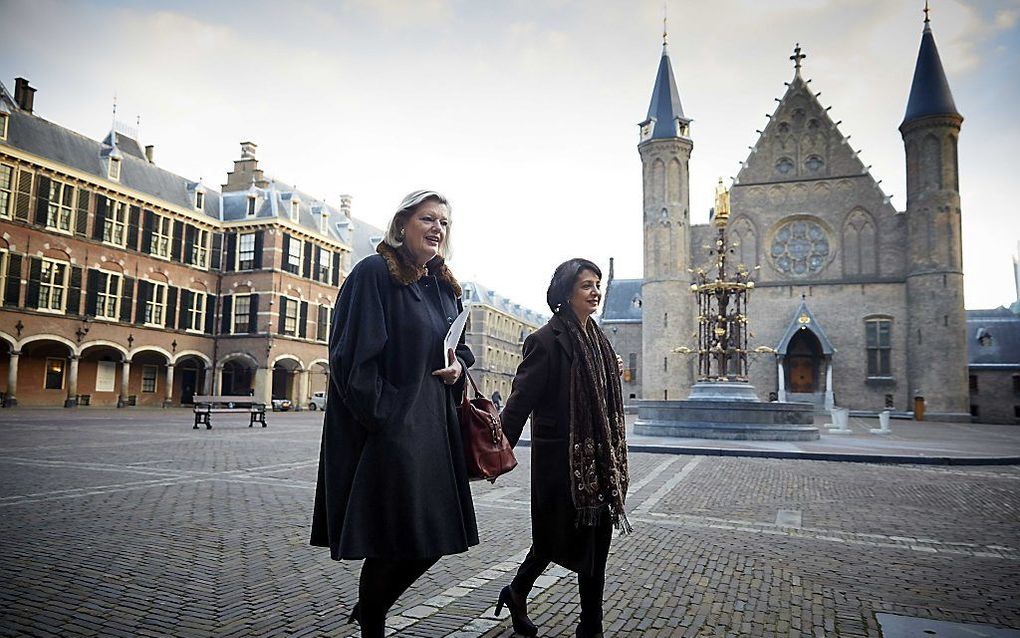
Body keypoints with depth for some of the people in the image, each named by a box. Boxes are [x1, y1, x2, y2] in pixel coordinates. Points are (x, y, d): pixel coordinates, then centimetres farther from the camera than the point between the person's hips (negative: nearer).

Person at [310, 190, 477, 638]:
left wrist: (458, 365, 1)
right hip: (388, 429, -7)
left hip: (434, 428, 8)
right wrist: (384, 417, -19)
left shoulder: (444, 286, 14)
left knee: (434, 537, 12)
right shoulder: (373, 274, -9)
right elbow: (353, 353, -15)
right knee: (394, 543, 1)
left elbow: (459, 346, 24)